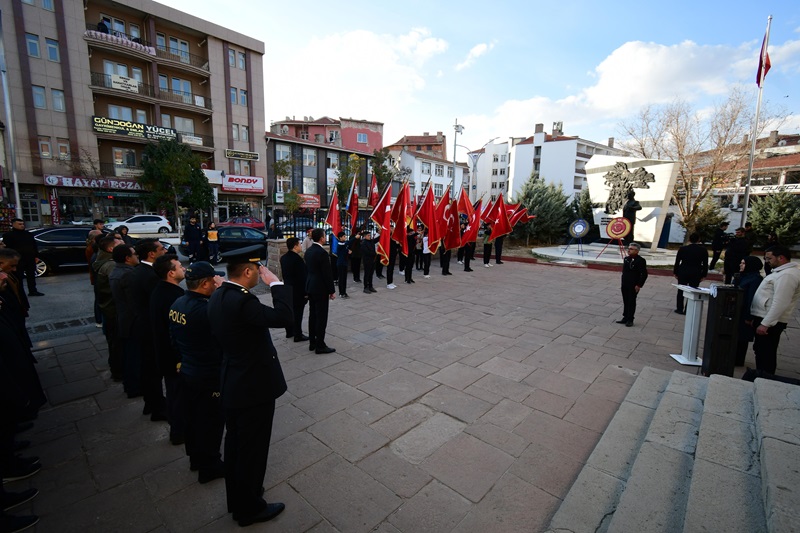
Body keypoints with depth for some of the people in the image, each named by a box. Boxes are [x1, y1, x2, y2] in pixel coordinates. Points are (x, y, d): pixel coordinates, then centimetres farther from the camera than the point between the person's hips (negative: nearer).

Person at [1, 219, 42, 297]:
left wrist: (36, 256, 9)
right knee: (19, 277, 1)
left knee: (31, 276, 9)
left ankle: (33, 291, 15)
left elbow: (35, 246, 15)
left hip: (30, 259, 5)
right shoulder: (8, 235, -2)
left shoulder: (29, 234, 13)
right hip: (18, 259, -5)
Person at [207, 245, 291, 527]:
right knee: (252, 449, 12)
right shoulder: (242, 301, -30)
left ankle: (236, 498, 45)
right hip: (254, 387, -9)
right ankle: (249, 508, 33)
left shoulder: (218, 295, 1)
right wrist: (276, 283, -24)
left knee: (235, 444, 25)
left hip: (232, 384, 9)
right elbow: (284, 317, -35)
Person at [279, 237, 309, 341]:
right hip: (298, 290, -9)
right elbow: (302, 277, -21)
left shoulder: (283, 258, 6)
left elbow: (284, 273, 13)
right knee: (298, 313, -1)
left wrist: (287, 285, 20)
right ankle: (298, 335, 7)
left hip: (288, 288, 9)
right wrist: (306, 291, -15)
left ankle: (289, 332, 28)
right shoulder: (297, 259, -21)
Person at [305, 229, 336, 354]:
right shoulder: (322, 252, -18)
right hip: (320, 288, -9)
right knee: (321, 316, -2)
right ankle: (320, 345, 4)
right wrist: (332, 291, -11)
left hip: (310, 287, 9)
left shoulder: (308, 251, 8)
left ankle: (312, 342, 22)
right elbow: (327, 273, -18)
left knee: (313, 315, 14)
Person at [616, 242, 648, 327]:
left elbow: (644, 274, -13)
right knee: (625, 302, 12)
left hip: (633, 286, -6)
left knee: (631, 302, 3)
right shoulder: (626, 259, 9)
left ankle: (630, 320, 12)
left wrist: (639, 285, -16)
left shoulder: (641, 260, -11)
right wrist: (623, 283, 11)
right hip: (625, 285, 6)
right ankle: (625, 318, 21)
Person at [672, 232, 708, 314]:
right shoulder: (703, 250, -5)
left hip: (683, 273, 0)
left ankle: (680, 309, 14)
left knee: (681, 291, 11)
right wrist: (703, 275, 8)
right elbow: (705, 264, -1)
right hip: (696, 274, 0)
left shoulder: (682, 249, -7)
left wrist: (675, 272, 7)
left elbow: (677, 262, -2)